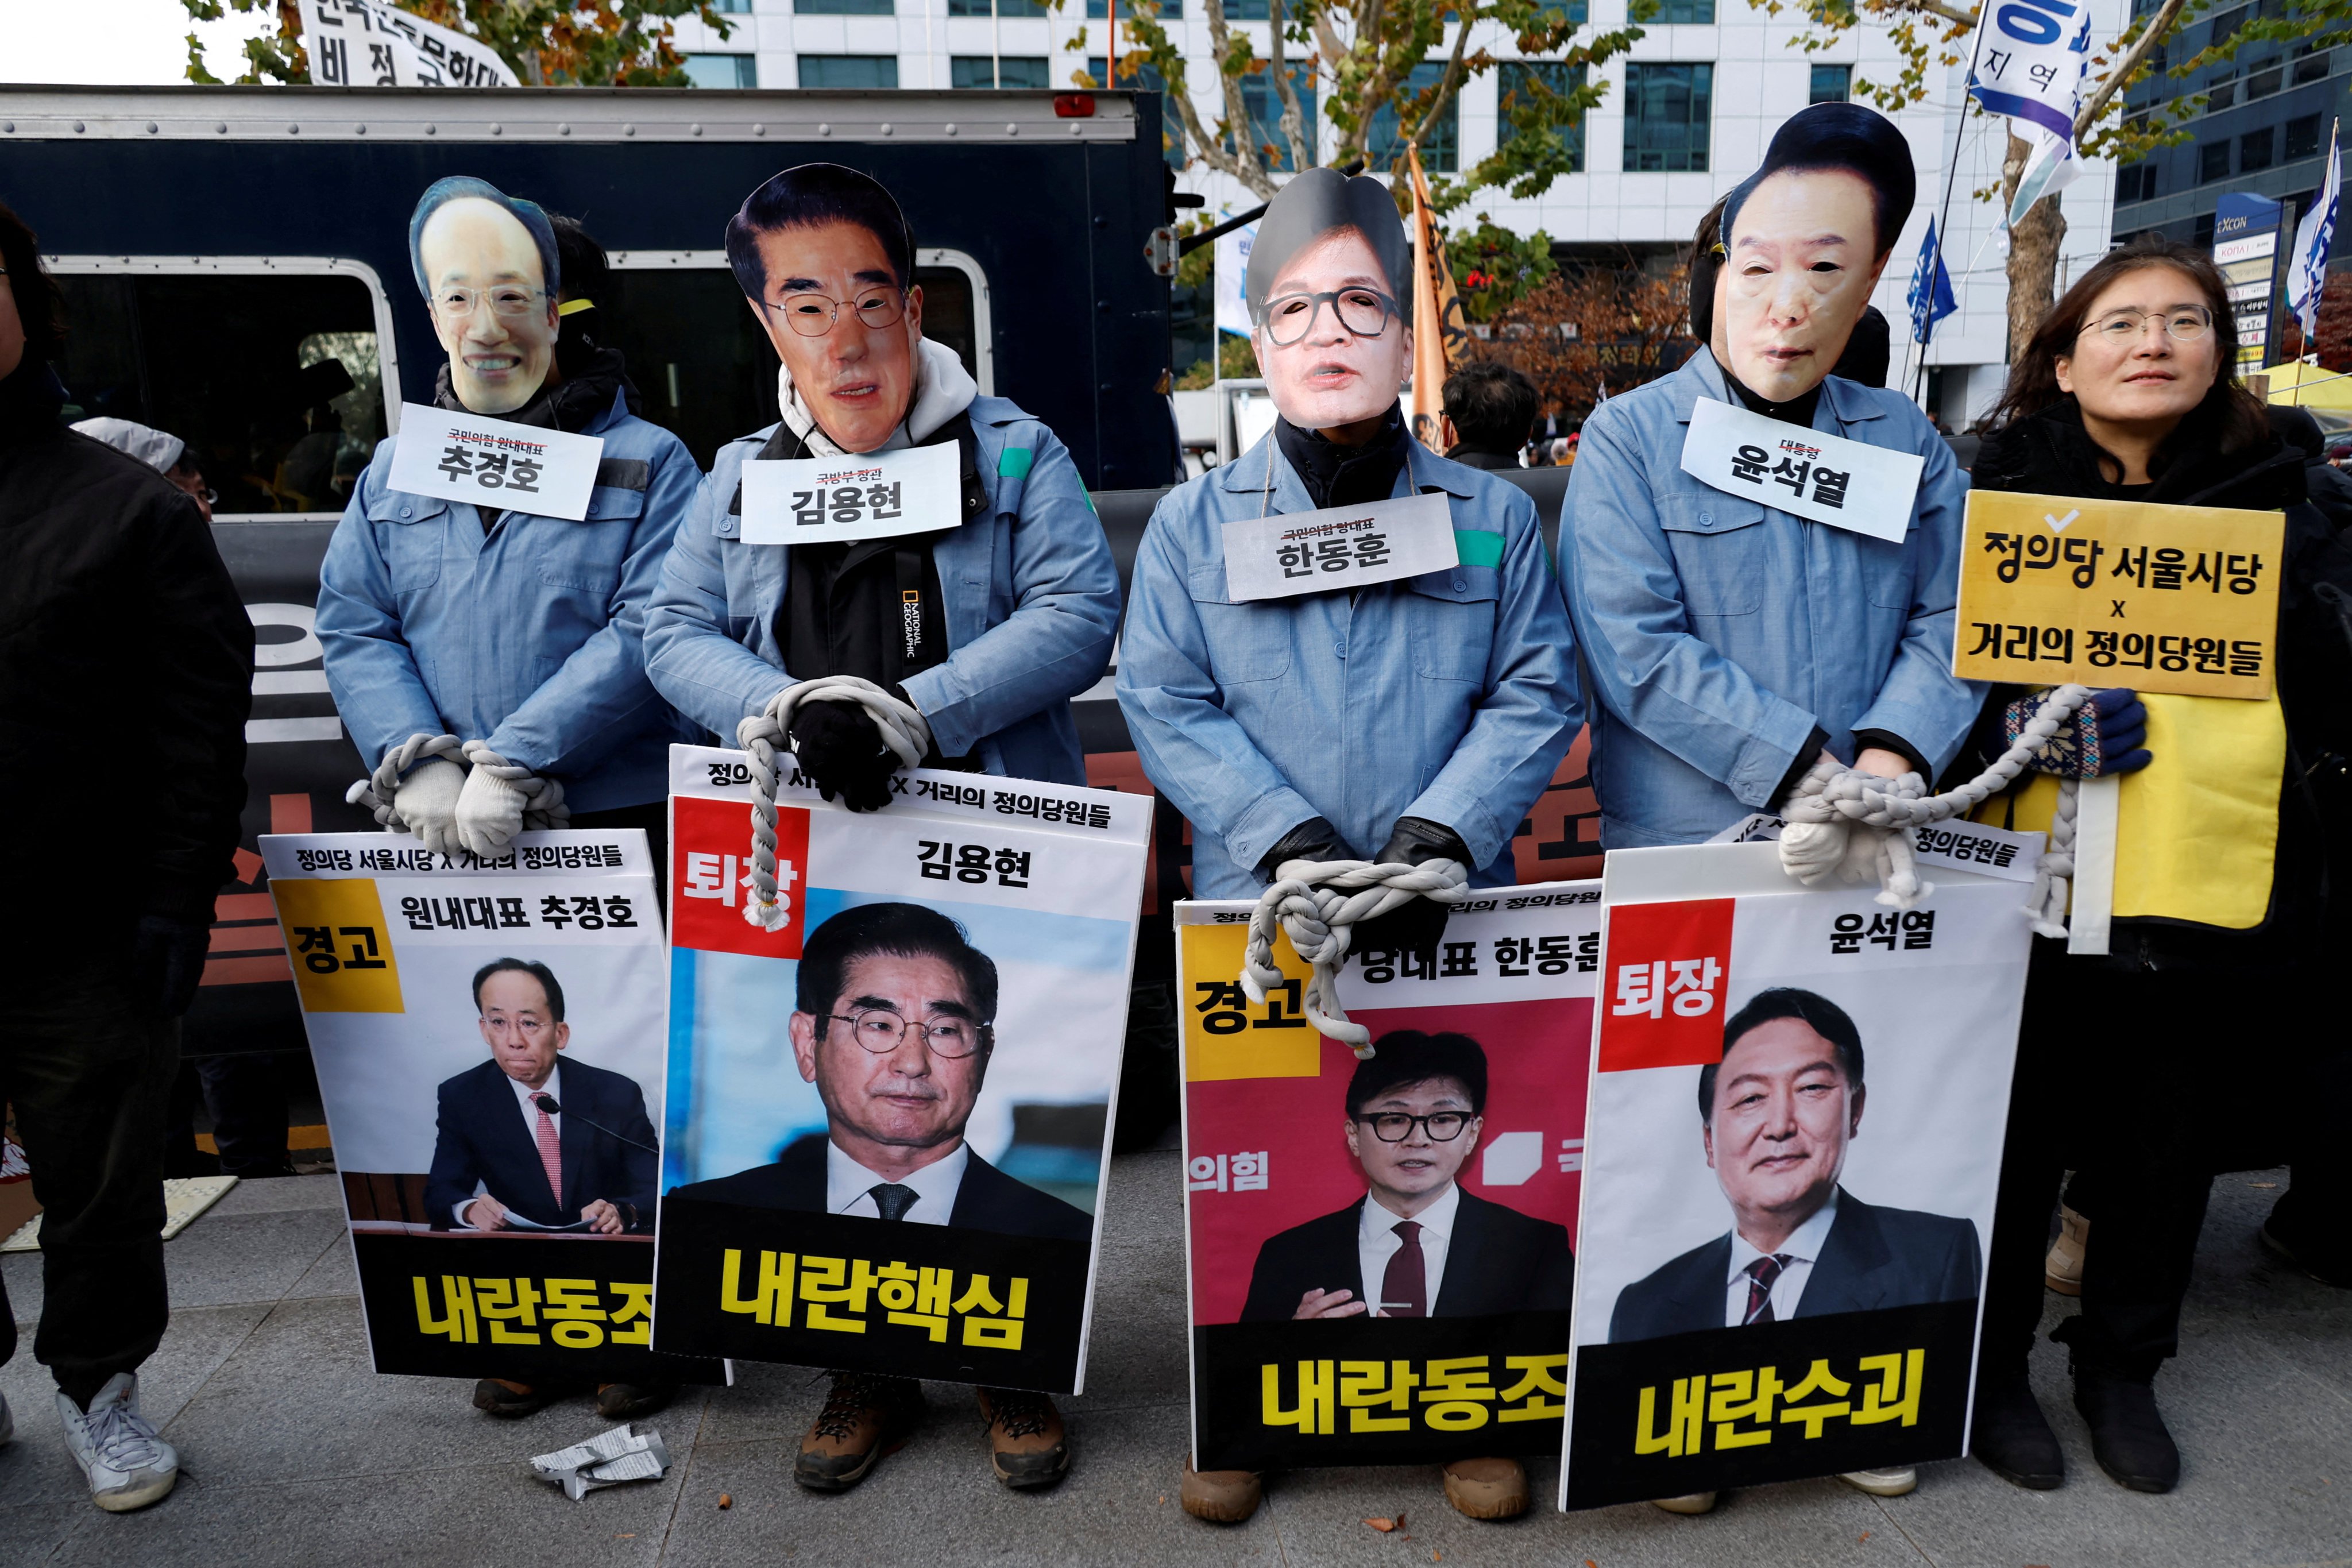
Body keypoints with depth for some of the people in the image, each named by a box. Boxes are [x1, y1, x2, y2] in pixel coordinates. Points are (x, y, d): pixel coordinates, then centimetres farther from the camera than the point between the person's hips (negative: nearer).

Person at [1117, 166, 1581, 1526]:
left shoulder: (1494, 518, 5)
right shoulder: (1194, 523, 3)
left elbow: (1537, 699, -1)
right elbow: (1167, 708, -4)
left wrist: (1439, 839, -15)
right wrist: (1292, 842, -16)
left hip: (1456, 914, 1)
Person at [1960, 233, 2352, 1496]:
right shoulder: (2002, 487, 2)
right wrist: (2027, 718, -19)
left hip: (2212, 879, 3)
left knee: (2163, 1140, 14)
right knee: (2018, 1131, 7)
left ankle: (2123, 1366, 35)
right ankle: (1990, 1364, 27)